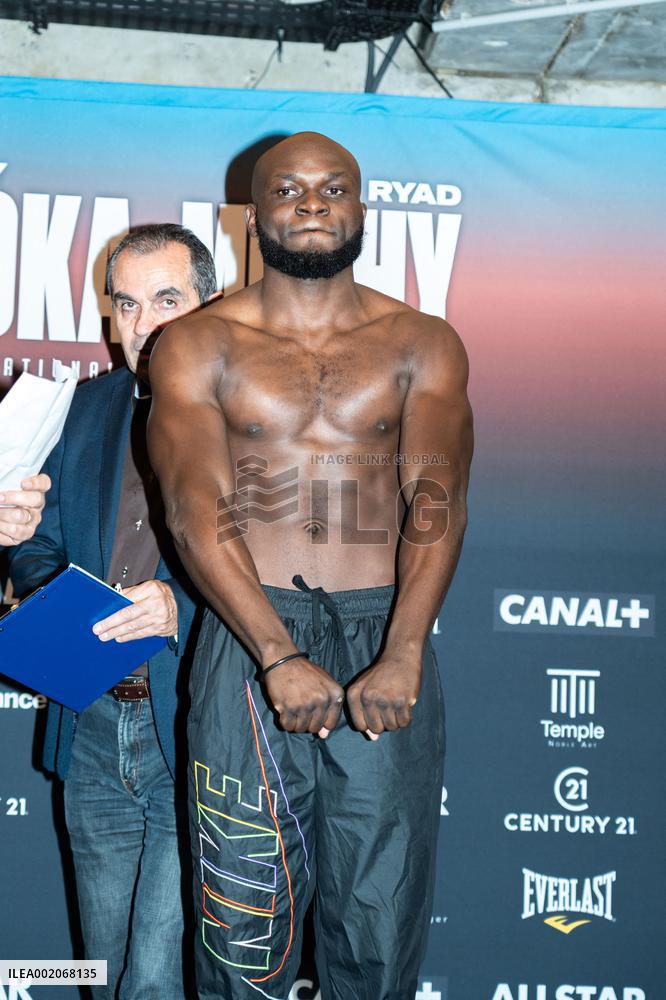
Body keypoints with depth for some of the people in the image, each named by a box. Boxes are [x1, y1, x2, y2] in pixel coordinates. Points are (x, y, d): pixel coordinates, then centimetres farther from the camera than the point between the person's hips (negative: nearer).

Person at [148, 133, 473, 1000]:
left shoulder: (423, 345, 7)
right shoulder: (198, 346, 4)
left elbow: (437, 498, -5)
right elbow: (197, 510, -8)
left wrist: (403, 655, -21)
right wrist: (281, 659, -20)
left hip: (386, 634, 1)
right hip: (251, 637, -1)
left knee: (381, 908, 7)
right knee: (247, 907, 5)